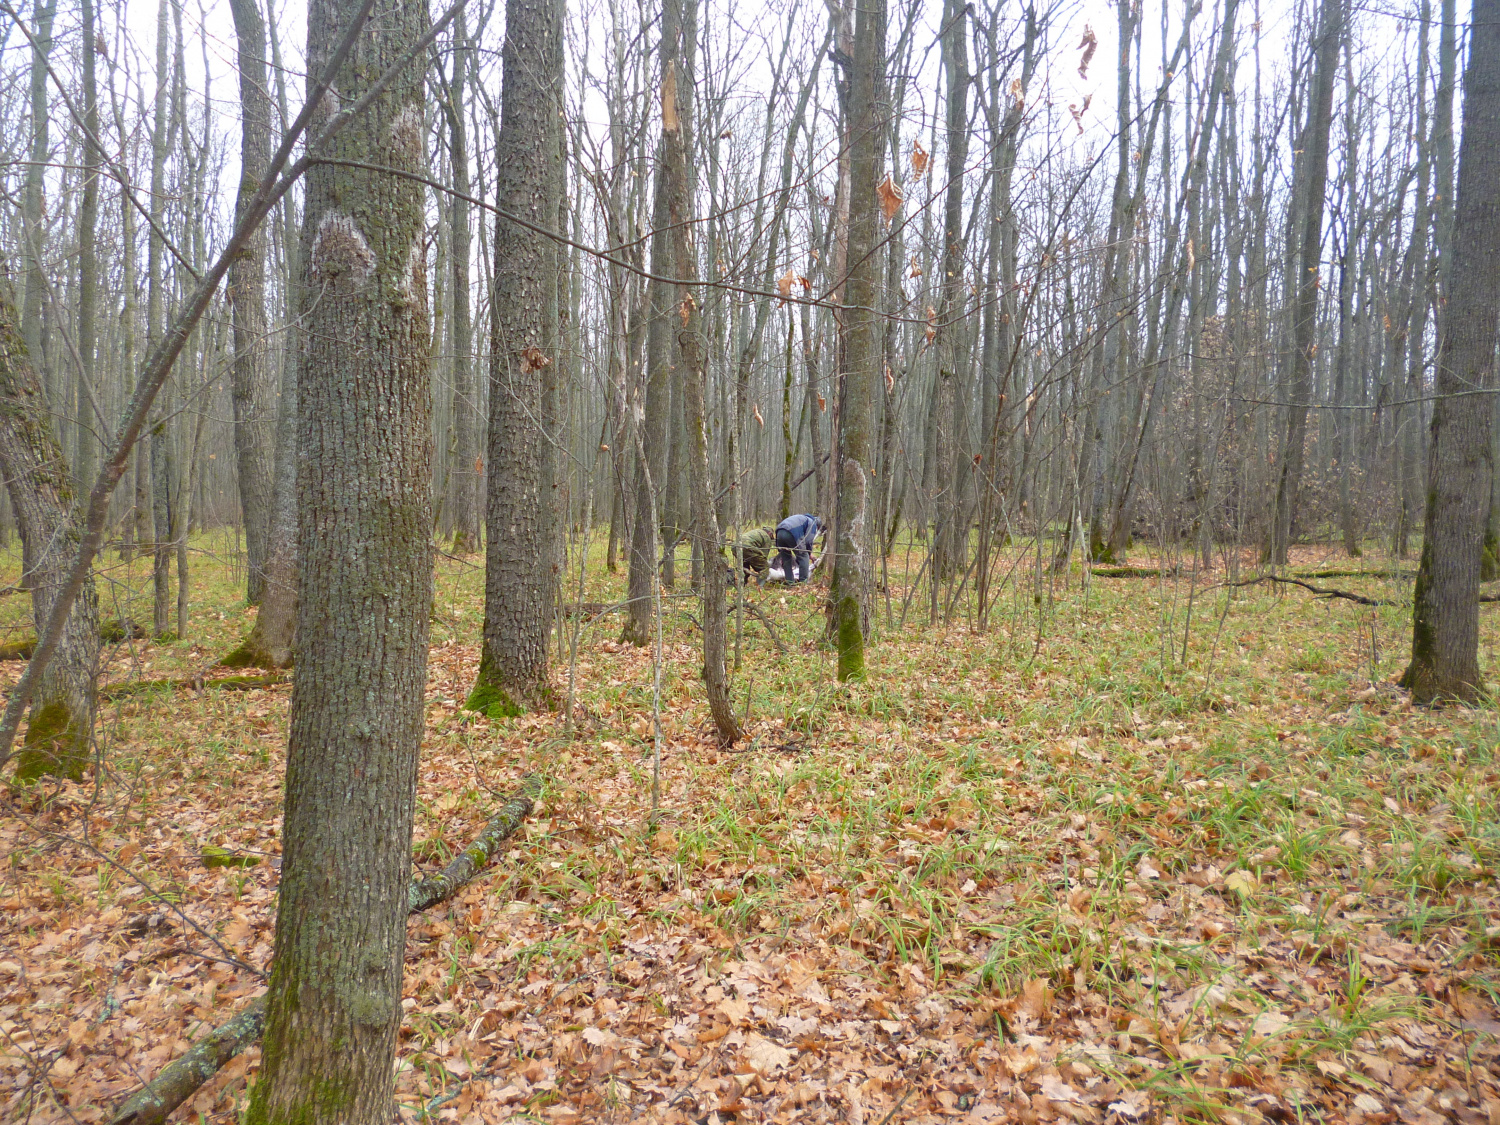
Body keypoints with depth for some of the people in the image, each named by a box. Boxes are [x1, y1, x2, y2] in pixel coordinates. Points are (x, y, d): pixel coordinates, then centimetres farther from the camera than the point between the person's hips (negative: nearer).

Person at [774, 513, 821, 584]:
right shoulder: (812, 523, 16)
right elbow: (808, 540, 4)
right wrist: (810, 553, 17)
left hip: (779, 532, 8)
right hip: (791, 534, -8)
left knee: (786, 558, 19)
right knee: (803, 557, 4)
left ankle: (789, 581, 17)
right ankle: (803, 581, 3)